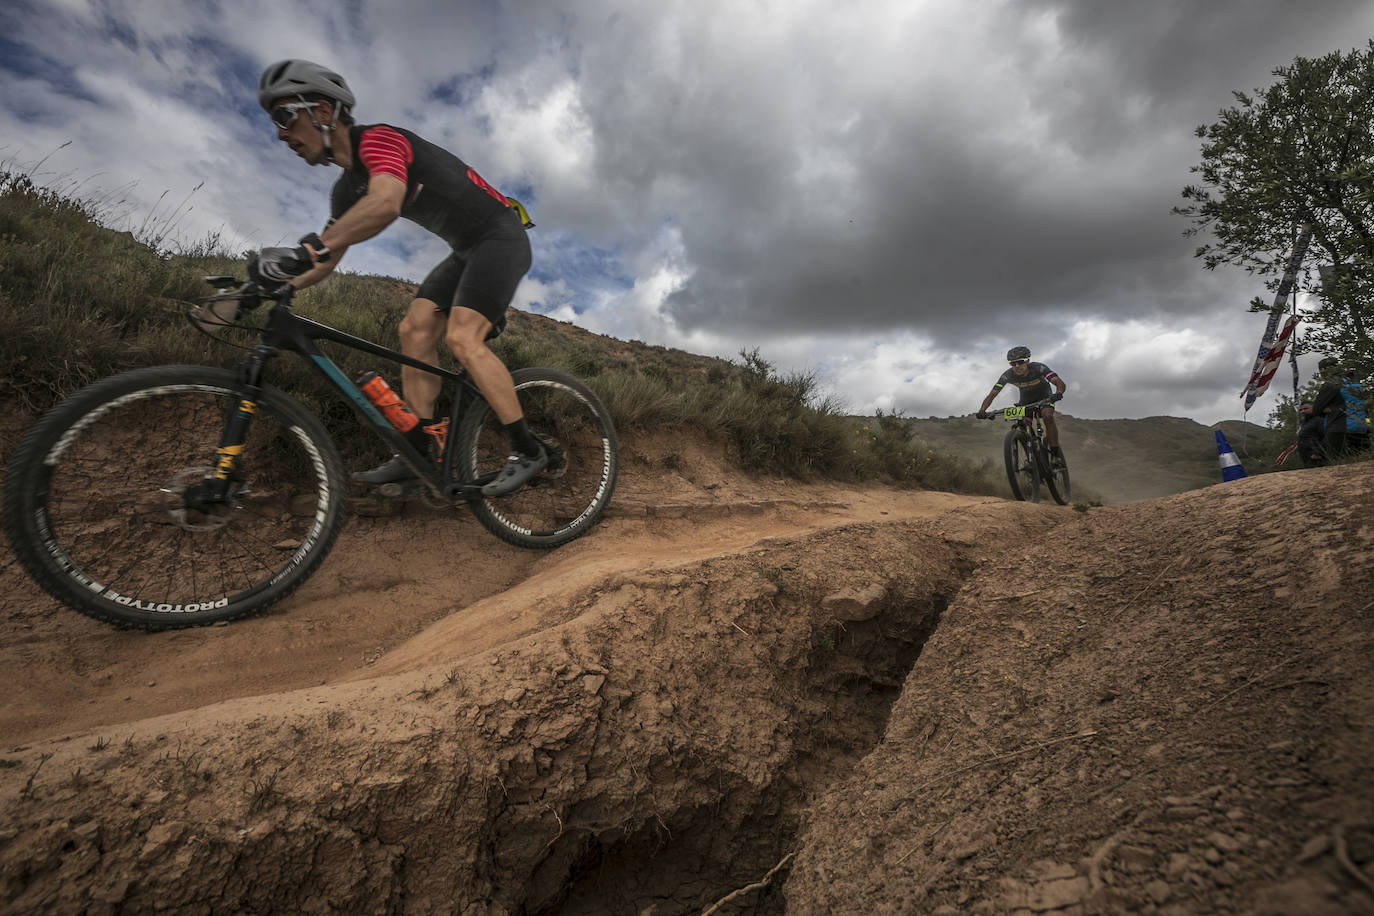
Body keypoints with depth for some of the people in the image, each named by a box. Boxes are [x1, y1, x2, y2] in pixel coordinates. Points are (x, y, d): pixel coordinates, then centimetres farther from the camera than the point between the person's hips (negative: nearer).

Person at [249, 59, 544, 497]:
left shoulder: (378, 139, -15)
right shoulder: (347, 189, 13)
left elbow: (385, 204, -37)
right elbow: (328, 258, 14)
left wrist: (302, 250, -41)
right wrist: (275, 284, -2)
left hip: (501, 236, -9)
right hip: (468, 250, 9)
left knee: (462, 338, -23)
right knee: (415, 328, -2)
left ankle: (527, 450, -16)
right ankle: (418, 451, 1)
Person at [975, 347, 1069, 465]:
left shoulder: (1039, 368, -32)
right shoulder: (1008, 375, -26)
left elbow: (1061, 384, -38)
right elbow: (992, 394, -26)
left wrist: (1058, 393, -62)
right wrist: (982, 410, -43)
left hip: (1044, 397, -3)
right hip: (1026, 399, 3)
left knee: (1048, 415, -30)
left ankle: (1056, 453, -22)